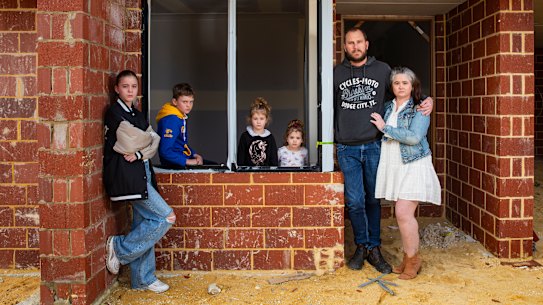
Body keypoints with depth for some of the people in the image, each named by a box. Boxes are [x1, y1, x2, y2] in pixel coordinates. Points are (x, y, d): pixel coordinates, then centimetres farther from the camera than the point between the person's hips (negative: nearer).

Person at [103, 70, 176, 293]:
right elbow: (128, 144, -14)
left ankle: (143, 279, 20)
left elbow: (155, 143, 7)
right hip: (126, 175, -8)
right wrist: (147, 138, 2)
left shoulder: (137, 115, 19)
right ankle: (118, 248, 1)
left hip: (142, 173, 8)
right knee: (167, 217, -11)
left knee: (144, 227, 10)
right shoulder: (114, 112, -5)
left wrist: (140, 153, -10)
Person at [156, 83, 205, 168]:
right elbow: (165, 151, -26)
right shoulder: (171, 120, -20)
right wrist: (188, 161, -22)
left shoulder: (182, 116, 9)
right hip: (174, 165, -10)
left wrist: (194, 155, 5)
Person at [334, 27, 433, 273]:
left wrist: (426, 101, -2)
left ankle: (374, 249, 19)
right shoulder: (336, 73, 7)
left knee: (373, 199, 8)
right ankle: (361, 247, 17)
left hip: (374, 146, 0)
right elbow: (329, 108, 12)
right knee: (355, 201, 0)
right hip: (346, 148, 0)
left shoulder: (382, 69, 7)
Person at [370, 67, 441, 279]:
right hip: (393, 166, 5)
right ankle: (408, 259, 20)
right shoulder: (387, 107, 12)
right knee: (404, 214, 9)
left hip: (413, 166, -5)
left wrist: (385, 128, -14)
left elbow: (414, 137, -19)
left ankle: (412, 259, 4)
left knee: (403, 213, -12)